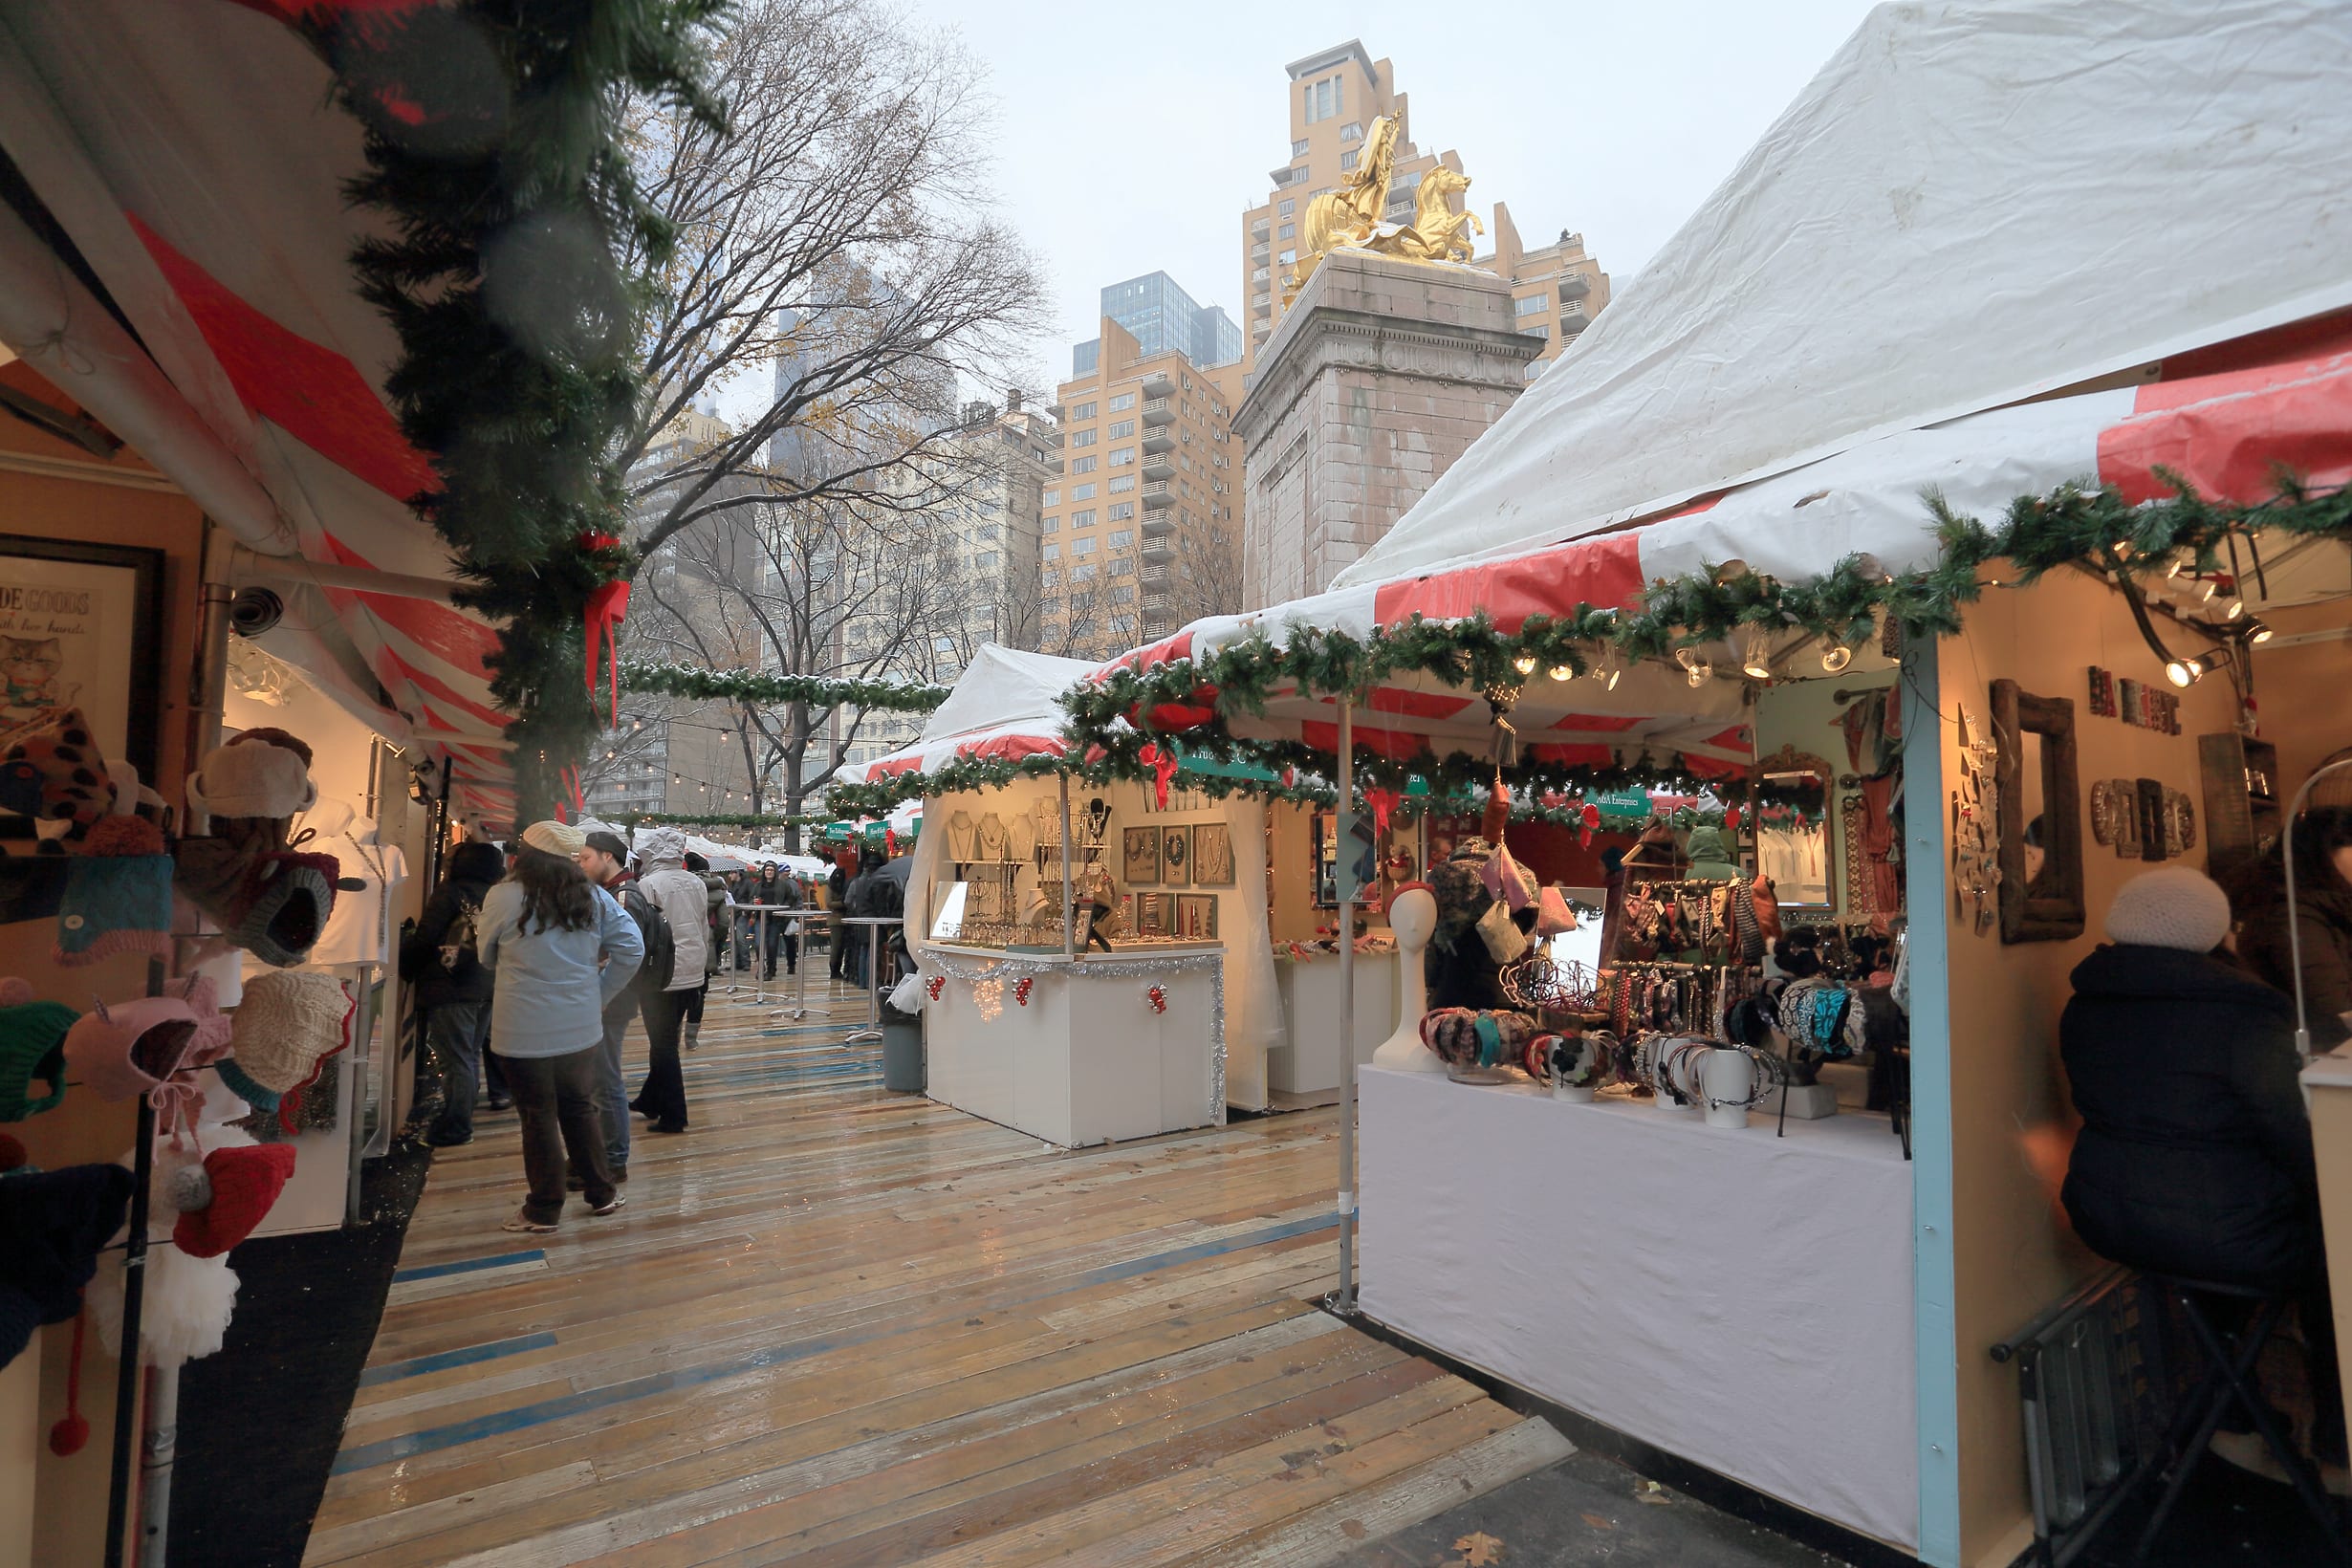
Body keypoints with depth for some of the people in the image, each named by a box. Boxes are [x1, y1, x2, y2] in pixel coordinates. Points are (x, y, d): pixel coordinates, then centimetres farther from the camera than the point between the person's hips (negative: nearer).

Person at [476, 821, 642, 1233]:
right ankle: (601, 1193, 26)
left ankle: (544, 1209, 20)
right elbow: (632, 949, -1)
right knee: (580, 1108, 17)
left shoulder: (503, 897, -11)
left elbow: (487, 957, 4)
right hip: (581, 1026, 3)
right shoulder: (593, 897, -2)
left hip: (525, 1029, -3)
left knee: (538, 1116, 9)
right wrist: (599, 993, 7)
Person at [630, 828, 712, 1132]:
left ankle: (673, 1115, 7)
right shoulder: (697, 882, 5)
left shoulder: (648, 884, -13)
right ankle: (650, 1100, 33)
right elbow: (705, 929, 10)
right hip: (691, 972, 6)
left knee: (663, 1044, 3)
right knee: (667, 1040, 19)